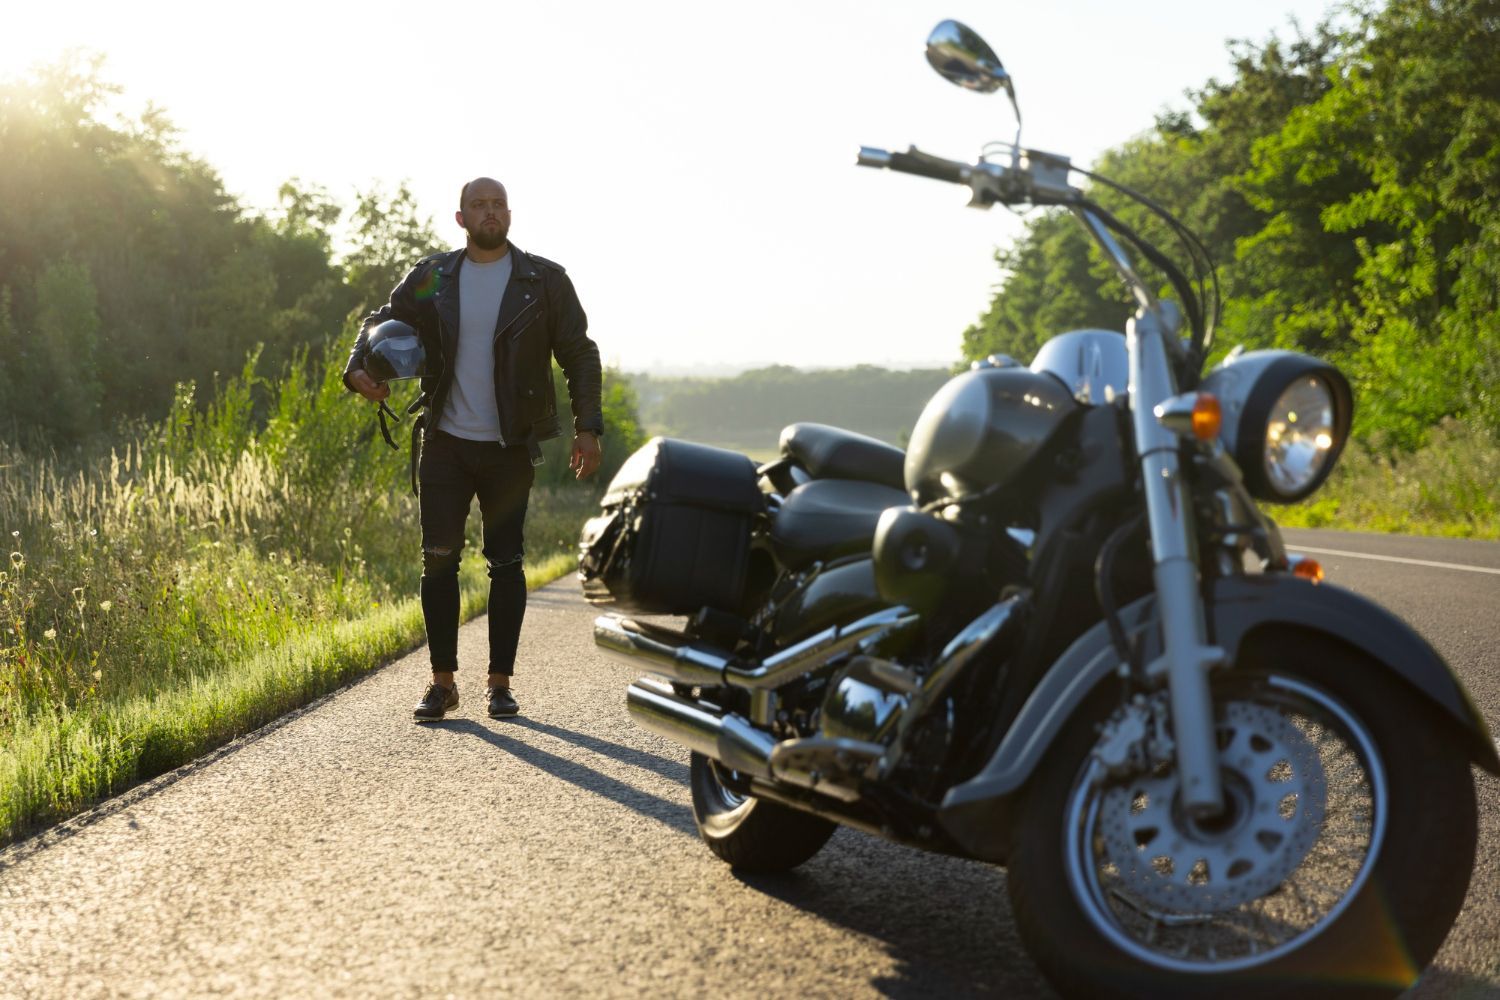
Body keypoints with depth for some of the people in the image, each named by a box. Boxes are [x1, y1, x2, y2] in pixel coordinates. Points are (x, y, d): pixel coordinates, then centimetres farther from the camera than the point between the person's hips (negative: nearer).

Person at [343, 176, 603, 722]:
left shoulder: (543, 281, 0)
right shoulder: (430, 278, 4)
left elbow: (579, 354, 4)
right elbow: (382, 322, 11)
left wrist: (588, 428, -4)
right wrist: (359, 368, -10)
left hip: (509, 448, -1)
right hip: (445, 444, 1)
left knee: (505, 562, 3)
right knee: (438, 559, -1)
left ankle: (501, 681, 13)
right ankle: (442, 681, 10)